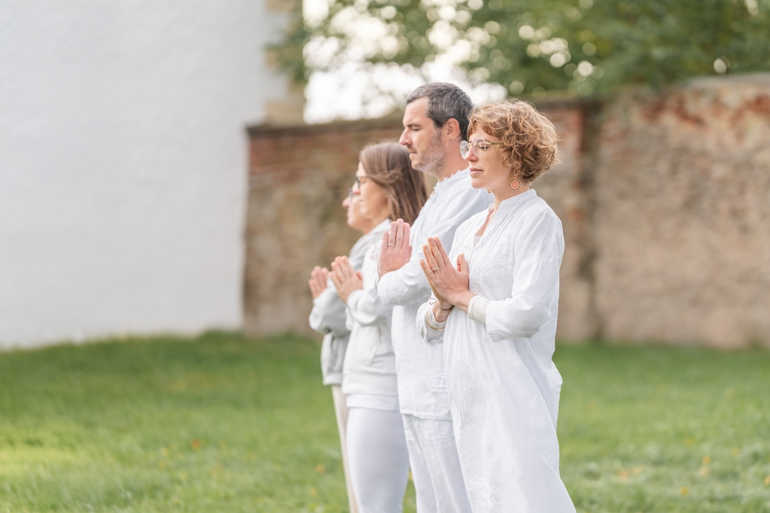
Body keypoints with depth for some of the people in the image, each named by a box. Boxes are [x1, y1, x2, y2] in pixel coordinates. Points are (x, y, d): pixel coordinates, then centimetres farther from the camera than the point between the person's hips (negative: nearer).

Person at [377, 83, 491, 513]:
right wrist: (396, 276, -1)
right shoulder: (442, 196, 19)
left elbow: (410, 284, -19)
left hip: (449, 391, -10)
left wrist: (388, 280, 3)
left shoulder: (469, 196, -15)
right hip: (421, 390, 10)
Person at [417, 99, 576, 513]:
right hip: (469, 398, 8)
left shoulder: (538, 221, -6)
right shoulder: (468, 228, 17)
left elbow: (525, 314, -18)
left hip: (514, 399, -8)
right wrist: (443, 303, -4)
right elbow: (428, 328, 18)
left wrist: (462, 296, -4)